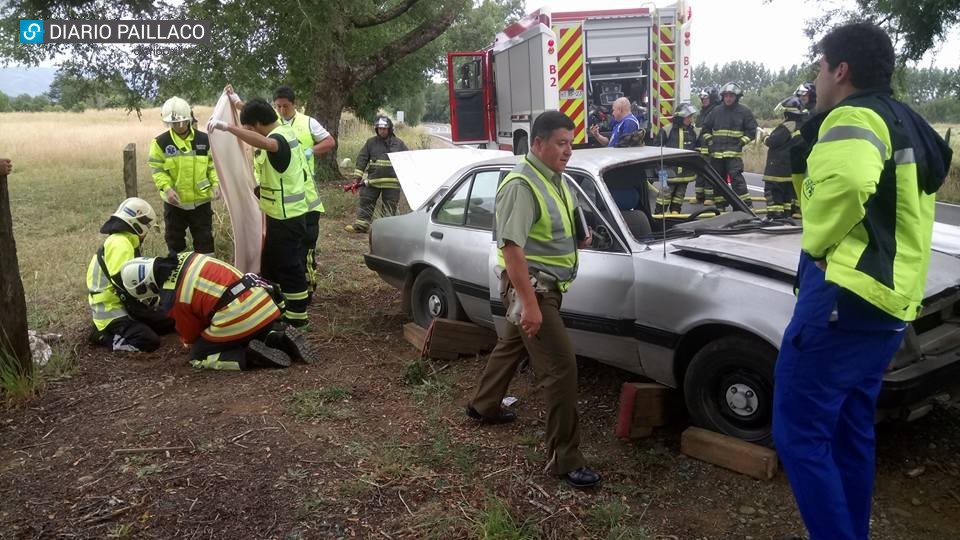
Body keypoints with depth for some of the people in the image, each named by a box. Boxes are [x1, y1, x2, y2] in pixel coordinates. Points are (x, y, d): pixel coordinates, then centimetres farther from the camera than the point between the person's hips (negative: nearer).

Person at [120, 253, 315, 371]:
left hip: (239, 318, -7)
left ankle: (251, 356, -9)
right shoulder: (185, 257, 13)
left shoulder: (171, 300, -4)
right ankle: (279, 336, 7)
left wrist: (191, 344, 35)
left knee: (198, 357, 12)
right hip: (263, 298, 7)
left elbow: (190, 337, 11)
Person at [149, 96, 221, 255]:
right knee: (174, 241, 14)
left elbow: (213, 165, 6)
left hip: (201, 200, 0)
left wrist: (215, 183, -9)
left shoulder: (204, 140, -2)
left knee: (204, 241, 9)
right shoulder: (161, 142, -6)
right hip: (174, 202, 0)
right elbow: (157, 169, -5)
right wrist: (167, 188, -20)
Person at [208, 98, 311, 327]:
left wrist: (228, 127, -49)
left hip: (286, 216, -10)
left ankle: (297, 317, 9)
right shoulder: (285, 130, 8)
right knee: (271, 263, 19)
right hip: (285, 213, 10)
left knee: (289, 267, -1)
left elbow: (263, 142, -47)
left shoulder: (278, 138, -21)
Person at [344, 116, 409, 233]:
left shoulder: (398, 143, 3)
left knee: (390, 207, 5)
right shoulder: (370, 142, 4)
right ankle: (361, 225, 12)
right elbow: (362, 159, 3)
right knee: (365, 202, 4)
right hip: (372, 180, 1)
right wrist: (357, 177, -3)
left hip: (392, 182, -1)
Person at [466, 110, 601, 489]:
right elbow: (511, 247, -27)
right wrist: (530, 304, -29)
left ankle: (483, 406, 48)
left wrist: (579, 236, 10)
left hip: (547, 285, 10)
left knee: (512, 344, 25)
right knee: (561, 367, -11)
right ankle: (564, 458, -2)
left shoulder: (555, 178, 9)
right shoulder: (521, 185, -21)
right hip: (531, 286, -10)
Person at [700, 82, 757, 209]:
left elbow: (751, 130, 3)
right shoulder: (716, 111, 11)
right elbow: (706, 127, 21)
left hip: (734, 152, -5)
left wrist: (741, 143, -7)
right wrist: (709, 141, 9)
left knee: (736, 177, -17)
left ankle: (747, 204, -14)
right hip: (716, 152, 5)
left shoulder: (744, 112, 1)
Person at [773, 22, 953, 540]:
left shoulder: (854, 117, -10)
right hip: (890, 302, 10)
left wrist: (816, 239, -16)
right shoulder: (907, 126, 22)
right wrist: (804, 167, 16)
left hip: (845, 295, -10)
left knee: (799, 433, -5)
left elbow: (848, 180, -32)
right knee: (850, 433, 18)